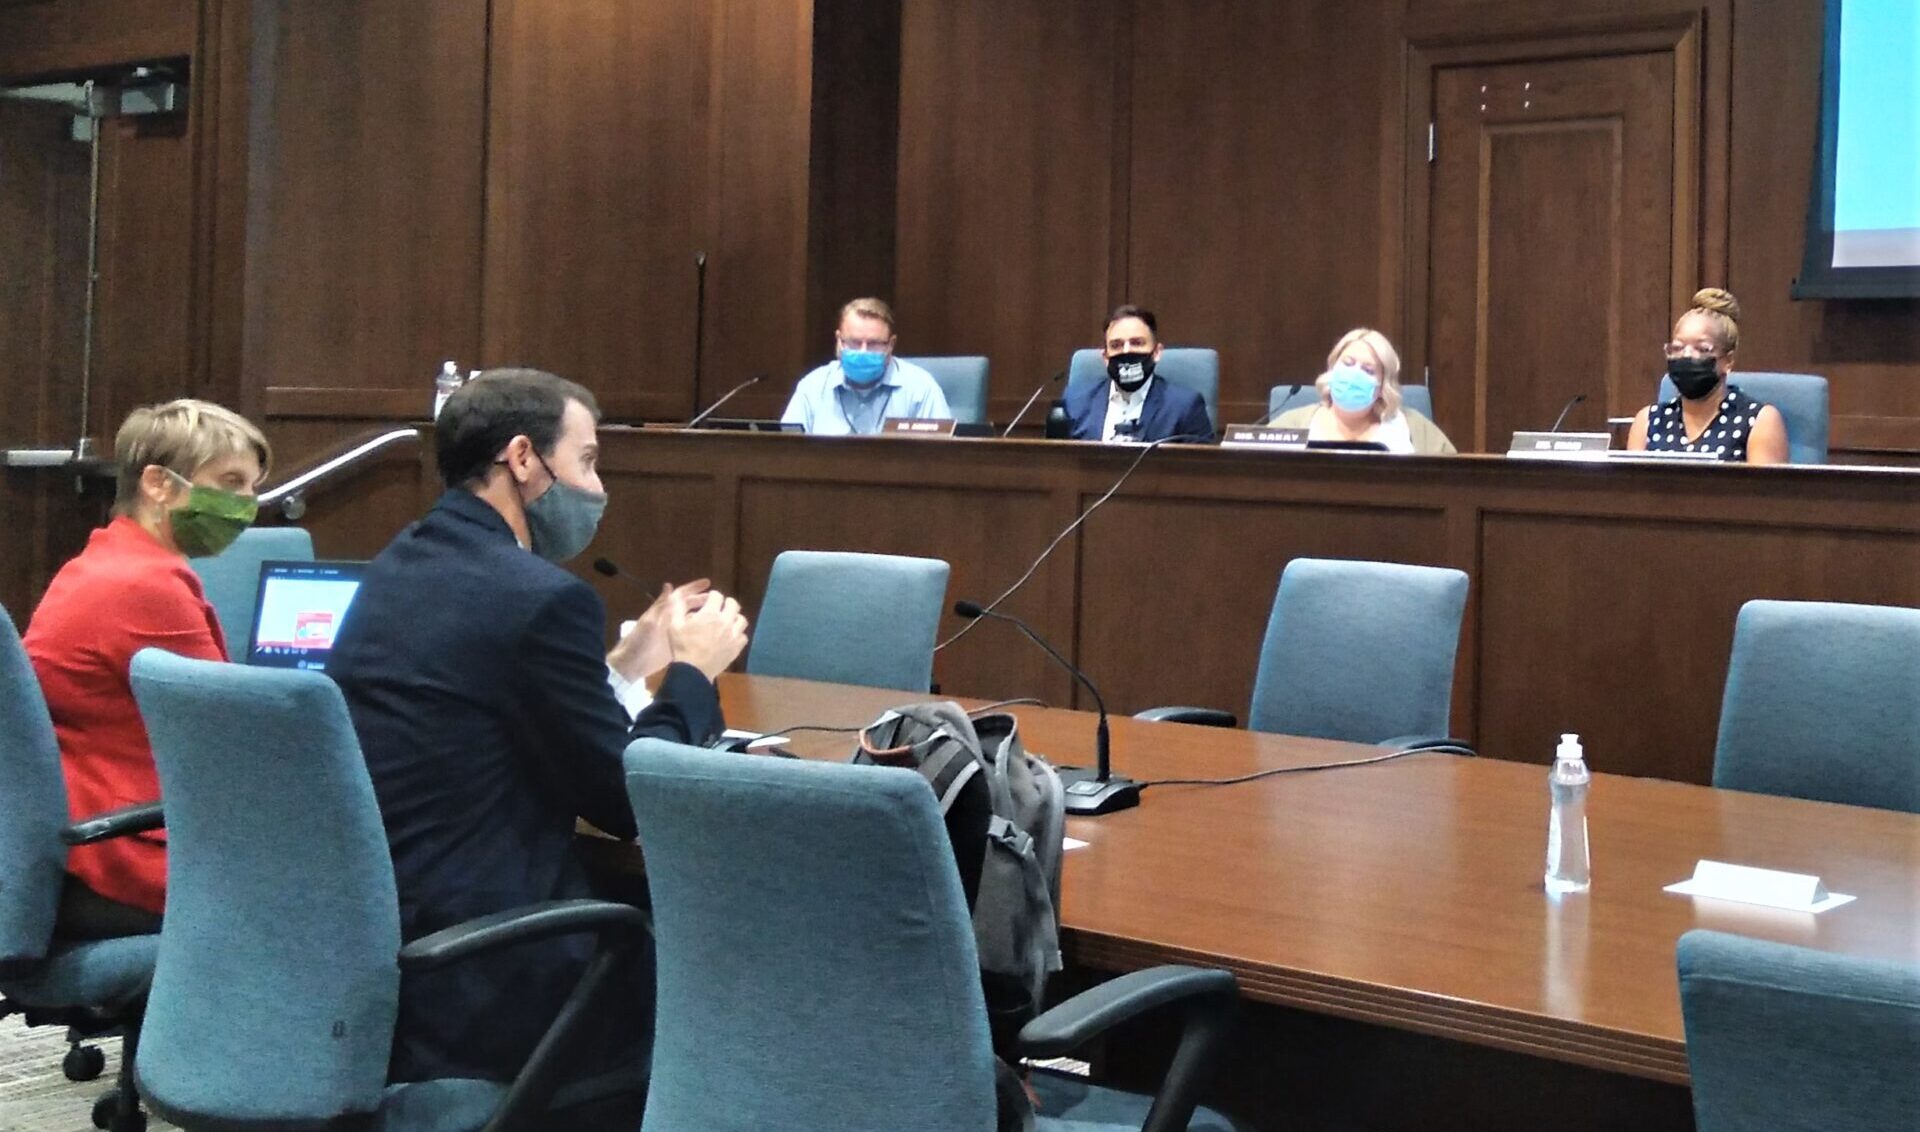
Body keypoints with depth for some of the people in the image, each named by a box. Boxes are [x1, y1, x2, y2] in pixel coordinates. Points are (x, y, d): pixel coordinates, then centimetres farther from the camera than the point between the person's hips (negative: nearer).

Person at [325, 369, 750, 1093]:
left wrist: (626, 666, 18)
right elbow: (630, 804, -9)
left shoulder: (398, 569, 9)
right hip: (467, 983, -8)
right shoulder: (541, 597, -17)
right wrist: (693, 672, 4)